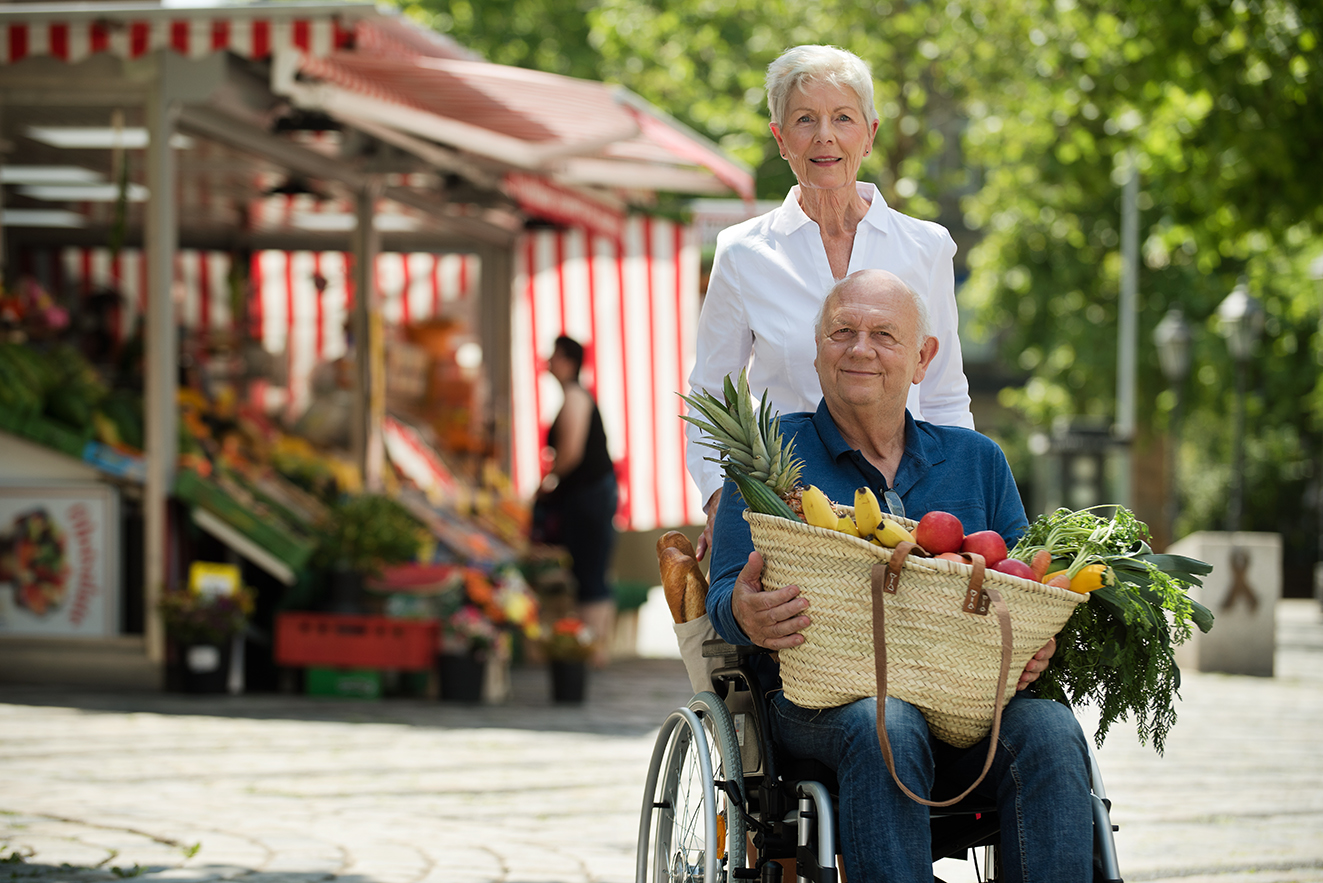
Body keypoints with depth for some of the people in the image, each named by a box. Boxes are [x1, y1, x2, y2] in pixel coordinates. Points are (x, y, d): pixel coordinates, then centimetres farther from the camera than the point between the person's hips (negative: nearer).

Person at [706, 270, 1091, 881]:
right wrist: (746, 615, -22)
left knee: (1049, 731, -30)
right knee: (884, 726, -38)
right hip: (820, 698, -3)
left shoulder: (977, 461, 21)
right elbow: (727, 596, 4)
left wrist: (1037, 645, -10)